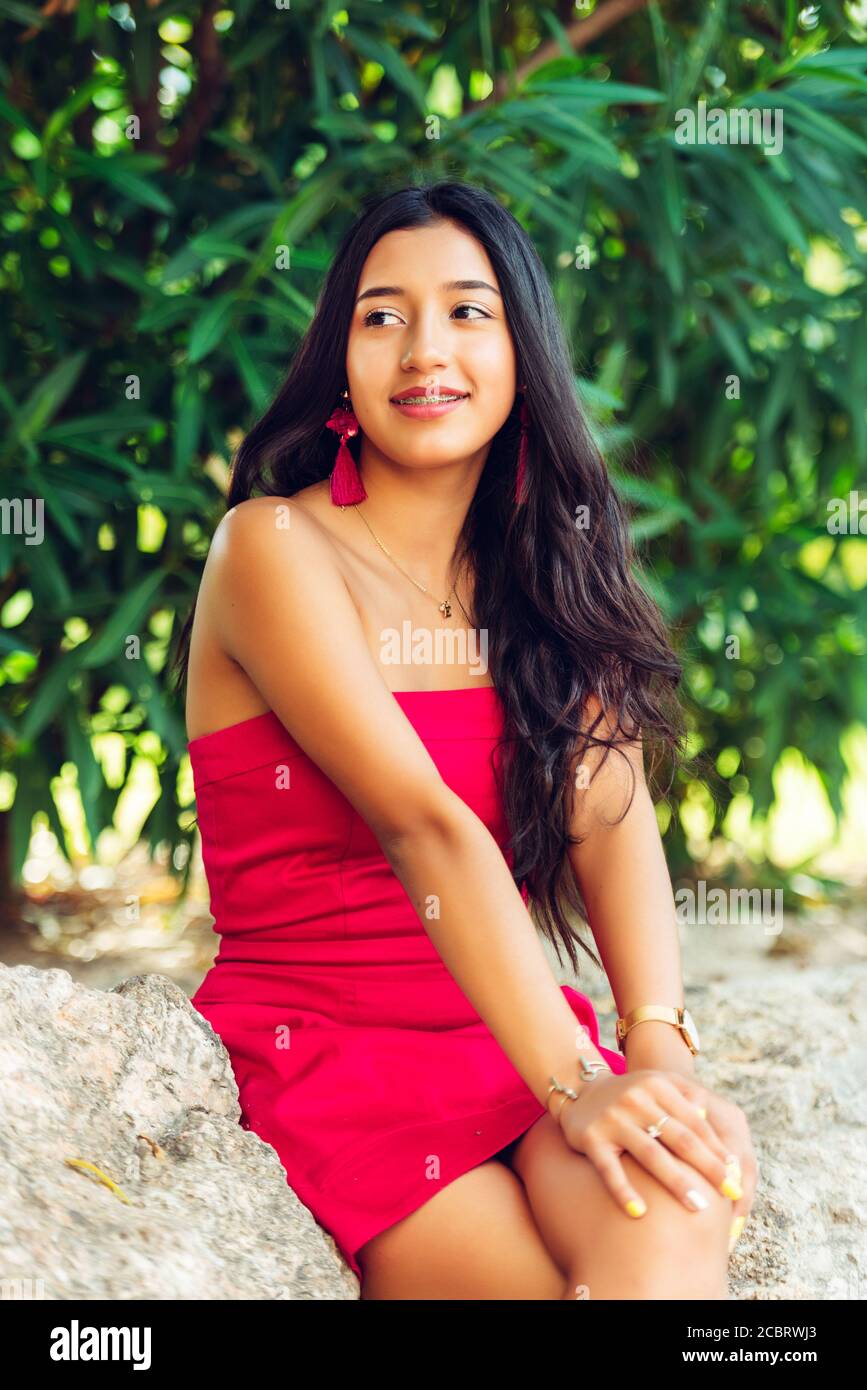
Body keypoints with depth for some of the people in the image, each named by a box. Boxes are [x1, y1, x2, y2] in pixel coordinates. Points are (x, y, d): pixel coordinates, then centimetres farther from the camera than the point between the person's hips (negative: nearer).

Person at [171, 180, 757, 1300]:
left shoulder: (544, 573, 12)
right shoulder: (275, 547, -6)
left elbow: (613, 813, -4)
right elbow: (424, 827, -19)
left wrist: (659, 1047, -21)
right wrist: (576, 1083, -27)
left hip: (516, 1039, 3)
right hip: (323, 1054, -3)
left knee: (676, 1220, -30)